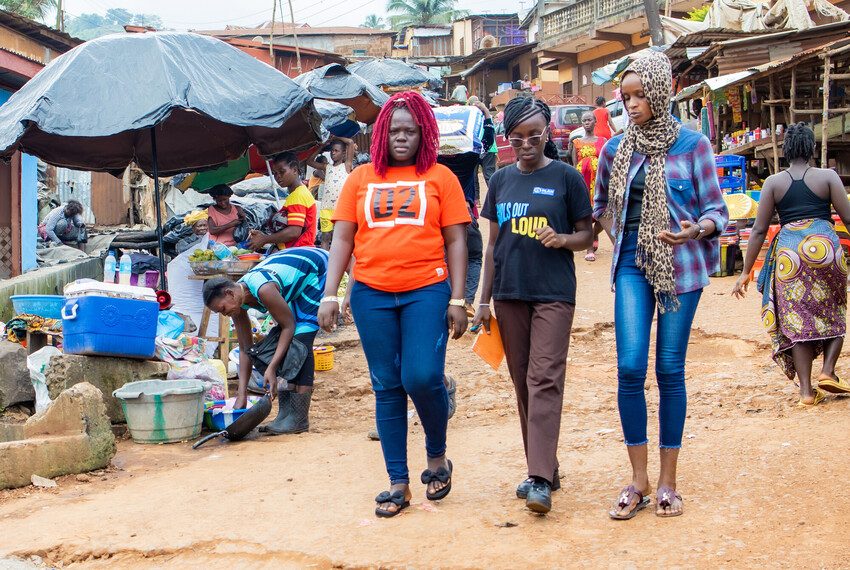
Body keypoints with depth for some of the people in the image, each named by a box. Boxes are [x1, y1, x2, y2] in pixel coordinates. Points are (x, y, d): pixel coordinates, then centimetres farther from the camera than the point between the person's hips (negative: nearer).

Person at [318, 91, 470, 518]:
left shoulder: (440, 177, 6)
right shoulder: (361, 178, 10)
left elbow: (455, 241, 4)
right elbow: (342, 239, 9)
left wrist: (457, 300, -3)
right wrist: (330, 296, 0)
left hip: (426, 289, -2)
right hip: (371, 293, 2)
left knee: (422, 377, -14)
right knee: (387, 387, 5)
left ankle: (437, 456, 14)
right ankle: (399, 482, 14)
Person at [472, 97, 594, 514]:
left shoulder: (566, 177, -1)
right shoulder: (501, 181, 10)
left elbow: (586, 234, 3)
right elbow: (493, 244, 14)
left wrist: (562, 239, -18)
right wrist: (484, 300, 11)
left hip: (553, 294, -5)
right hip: (509, 294, 5)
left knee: (544, 380, -12)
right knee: (522, 382, 8)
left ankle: (541, 480, -15)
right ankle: (542, 466, 19)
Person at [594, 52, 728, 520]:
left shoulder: (692, 144, -1)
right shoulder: (616, 149, 8)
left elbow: (716, 210, -2)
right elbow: (600, 205, 25)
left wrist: (694, 230, -21)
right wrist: (619, 238, 12)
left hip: (680, 265, -2)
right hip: (633, 266, 2)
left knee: (670, 369, 1)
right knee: (630, 367, -7)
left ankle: (668, 481, 12)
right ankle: (638, 479, 5)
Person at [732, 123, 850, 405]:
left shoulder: (773, 183, 5)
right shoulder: (827, 177, 1)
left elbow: (759, 230, 3)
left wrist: (746, 272, 6)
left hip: (788, 252, 1)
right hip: (824, 247, -1)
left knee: (797, 319, 5)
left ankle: (806, 390, 3)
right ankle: (827, 371, 3)